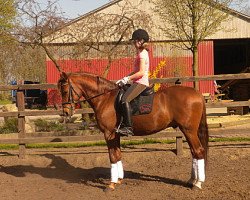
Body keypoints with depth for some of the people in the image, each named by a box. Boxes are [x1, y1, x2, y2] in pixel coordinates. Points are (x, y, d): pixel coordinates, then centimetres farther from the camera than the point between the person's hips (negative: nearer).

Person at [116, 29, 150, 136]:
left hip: (141, 83, -11)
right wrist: (125, 78, 15)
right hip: (138, 83, 11)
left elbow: (141, 72, -21)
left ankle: (128, 127, -30)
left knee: (124, 100, -25)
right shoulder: (140, 53, 19)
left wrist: (128, 78, -19)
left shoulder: (142, 54, -13)